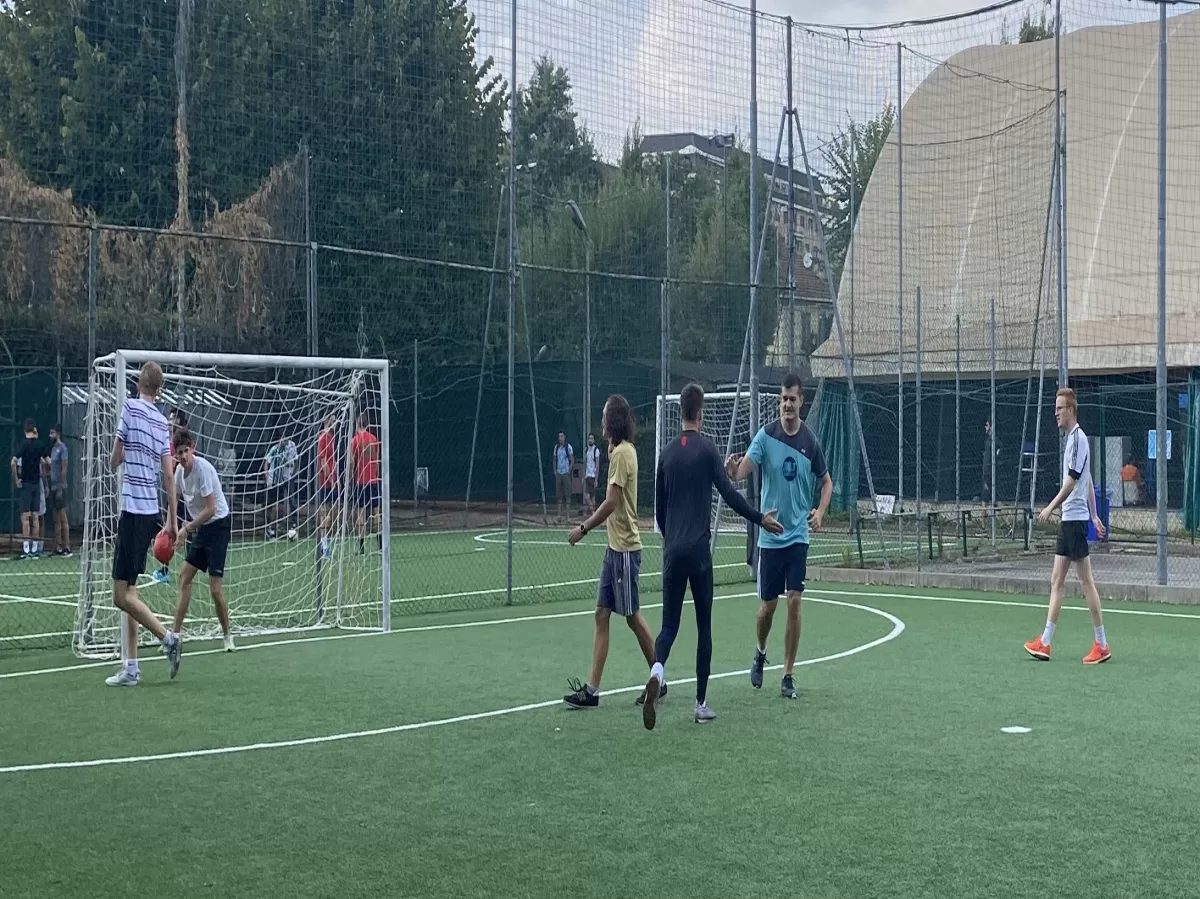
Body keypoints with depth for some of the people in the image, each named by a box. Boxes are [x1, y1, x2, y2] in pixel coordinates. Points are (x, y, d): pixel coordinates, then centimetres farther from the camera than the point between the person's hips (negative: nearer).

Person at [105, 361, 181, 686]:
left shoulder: (130, 407, -8)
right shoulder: (161, 421, 8)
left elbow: (114, 461, -4)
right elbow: (169, 473, 8)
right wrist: (173, 519, 14)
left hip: (133, 510, -7)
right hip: (151, 511, 7)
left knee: (122, 595, -4)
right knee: (129, 592, 11)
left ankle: (167, 638, -5)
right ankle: (131, 668, 12)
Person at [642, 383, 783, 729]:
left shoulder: (668, 453, 9)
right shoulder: (707, 449, -4)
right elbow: (728, 493, -11)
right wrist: (760, 518, -2)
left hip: (672, 551, 3)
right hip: (698, 550, -3)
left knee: (669, 624, 6)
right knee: (704, 626, 6)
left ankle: (657, 670, -25)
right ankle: (701, 703, 7)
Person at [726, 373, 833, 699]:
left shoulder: (810, 440, -2)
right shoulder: (766, 436, -7)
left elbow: (826, 481, 11)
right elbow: (743, 469, -18)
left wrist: (820, 512, -6)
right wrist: (733, 471, -42)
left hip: (798, 535, 1)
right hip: (769, 535, 0)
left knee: (794, 602, -6)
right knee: (768, 605, 6)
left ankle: (788, 675, 5)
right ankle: (760, 653, 37)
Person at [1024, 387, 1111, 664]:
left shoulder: (1078, 438, -13)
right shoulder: (1072, 438, 16)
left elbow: (1072, 481, -20)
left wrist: (1050, 508, -23)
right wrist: (1094, 515, 24)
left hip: (1076, 519, -10)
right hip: (1069, 519, 10)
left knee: (1086, 581, -5)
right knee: (1057, 580, 8)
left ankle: (1102, 645, 0)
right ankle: (1045, 643, 10)